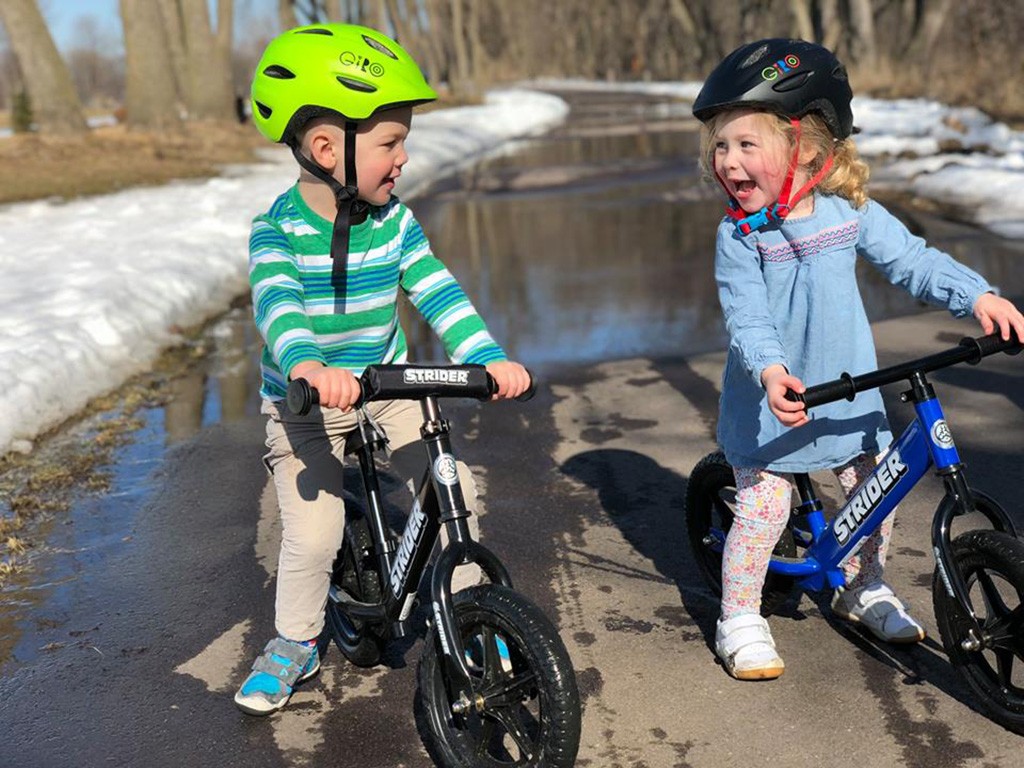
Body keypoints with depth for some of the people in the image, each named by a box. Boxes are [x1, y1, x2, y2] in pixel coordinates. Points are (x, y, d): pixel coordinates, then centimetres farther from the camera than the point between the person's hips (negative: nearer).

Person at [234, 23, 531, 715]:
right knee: (314, 538, -11)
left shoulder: (392, 221, -7)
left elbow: (437, 291, -15)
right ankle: (295, 646, 17)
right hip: (304, 408, -3)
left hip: (388, 394, 3)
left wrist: (489, 356, -32)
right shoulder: (278, 229, -19)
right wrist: (309, 364, -58)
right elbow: (277, 303, -36)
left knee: (457, 491, -8)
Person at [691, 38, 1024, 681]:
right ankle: (740, 621, 13)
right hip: (772, 399, -4)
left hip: (849, 392, 4)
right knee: (763, 506, -5)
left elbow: (912, 259, -2)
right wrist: (771, 372, -41)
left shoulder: (849, 211, -6)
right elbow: (746, 320, -23)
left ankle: (864, 589, 38)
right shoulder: (739, 235, -15)